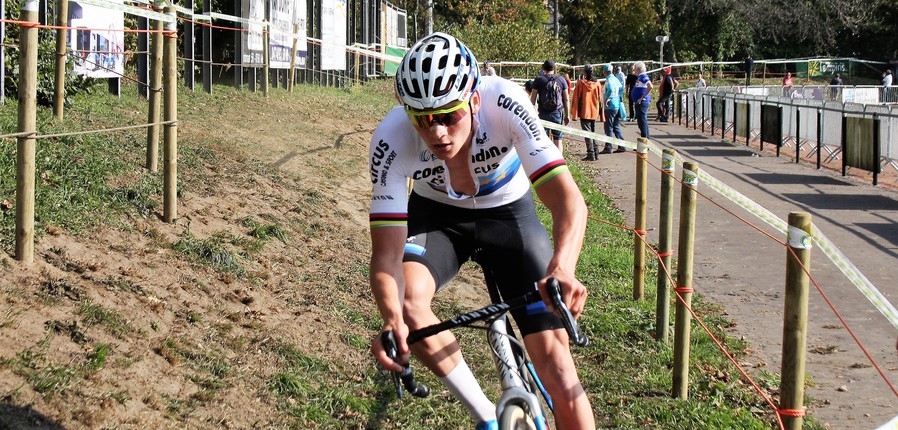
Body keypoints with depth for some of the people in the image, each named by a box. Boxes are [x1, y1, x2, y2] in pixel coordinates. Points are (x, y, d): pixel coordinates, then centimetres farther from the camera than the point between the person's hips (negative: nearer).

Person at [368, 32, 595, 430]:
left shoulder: (505, 104, -35)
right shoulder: (391, 140, -32)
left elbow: (568, 200, -39)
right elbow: (387, 255, -31)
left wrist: (562, 269, -59)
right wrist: (392, 319, -52)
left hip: (508, 214, 0)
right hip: (436, 214, 1)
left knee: (553, 356, -13)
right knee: (407, 301, -30)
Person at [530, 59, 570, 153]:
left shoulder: (538, 80, 0)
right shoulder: (561, 80, 5)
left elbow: (533, 99, -1)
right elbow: (566, 99, 6)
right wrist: (567, 115, 12)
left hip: (543, 114, -1)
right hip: (558, 114, 1)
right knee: (558, 141, 4)